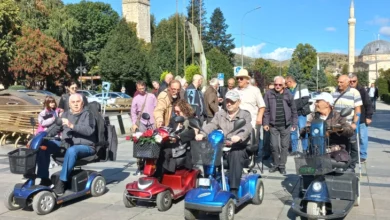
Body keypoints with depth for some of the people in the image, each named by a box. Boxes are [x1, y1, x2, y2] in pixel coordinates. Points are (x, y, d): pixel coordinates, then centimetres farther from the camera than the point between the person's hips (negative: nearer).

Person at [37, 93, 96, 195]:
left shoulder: (87, 114, -3)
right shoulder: (66, 114, 17)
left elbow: (89, 130, -21)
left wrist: (72, 126, -32)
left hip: (85, 146, -7)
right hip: (66, 144, 7)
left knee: (71, 151, -40)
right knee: (43, 145, -11)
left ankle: (61, 182, -32)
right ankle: (44, 178, -9)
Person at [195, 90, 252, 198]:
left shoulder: (245, 115, 9)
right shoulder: (220, 114, 20)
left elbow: (247, 128, -13)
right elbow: (211, 125, 3)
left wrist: (239, 136, -36)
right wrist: (202, 134, -20)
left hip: (238, 147, -3)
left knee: (235, 154, -36)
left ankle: (233, 190, -37)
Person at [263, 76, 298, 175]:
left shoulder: (288, 94, 1)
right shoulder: (269, 94, -1)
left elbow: (294, 110, 5)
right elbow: (266, 110, 1)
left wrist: (294, 124, 3)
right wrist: (265, 123, -4)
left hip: (286, 125, 1)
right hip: (273, 125, 0)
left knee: (285, 146, 6)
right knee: (274, 145, 2)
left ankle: (282, 165, 16)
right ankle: (276, 164, 20)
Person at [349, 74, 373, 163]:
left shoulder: (362, 90, -5)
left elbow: (368, 104, -4)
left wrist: (369, 116, -8)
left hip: (361, 119, -3)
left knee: (362, 138, 3)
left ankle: (363, 156, 13)